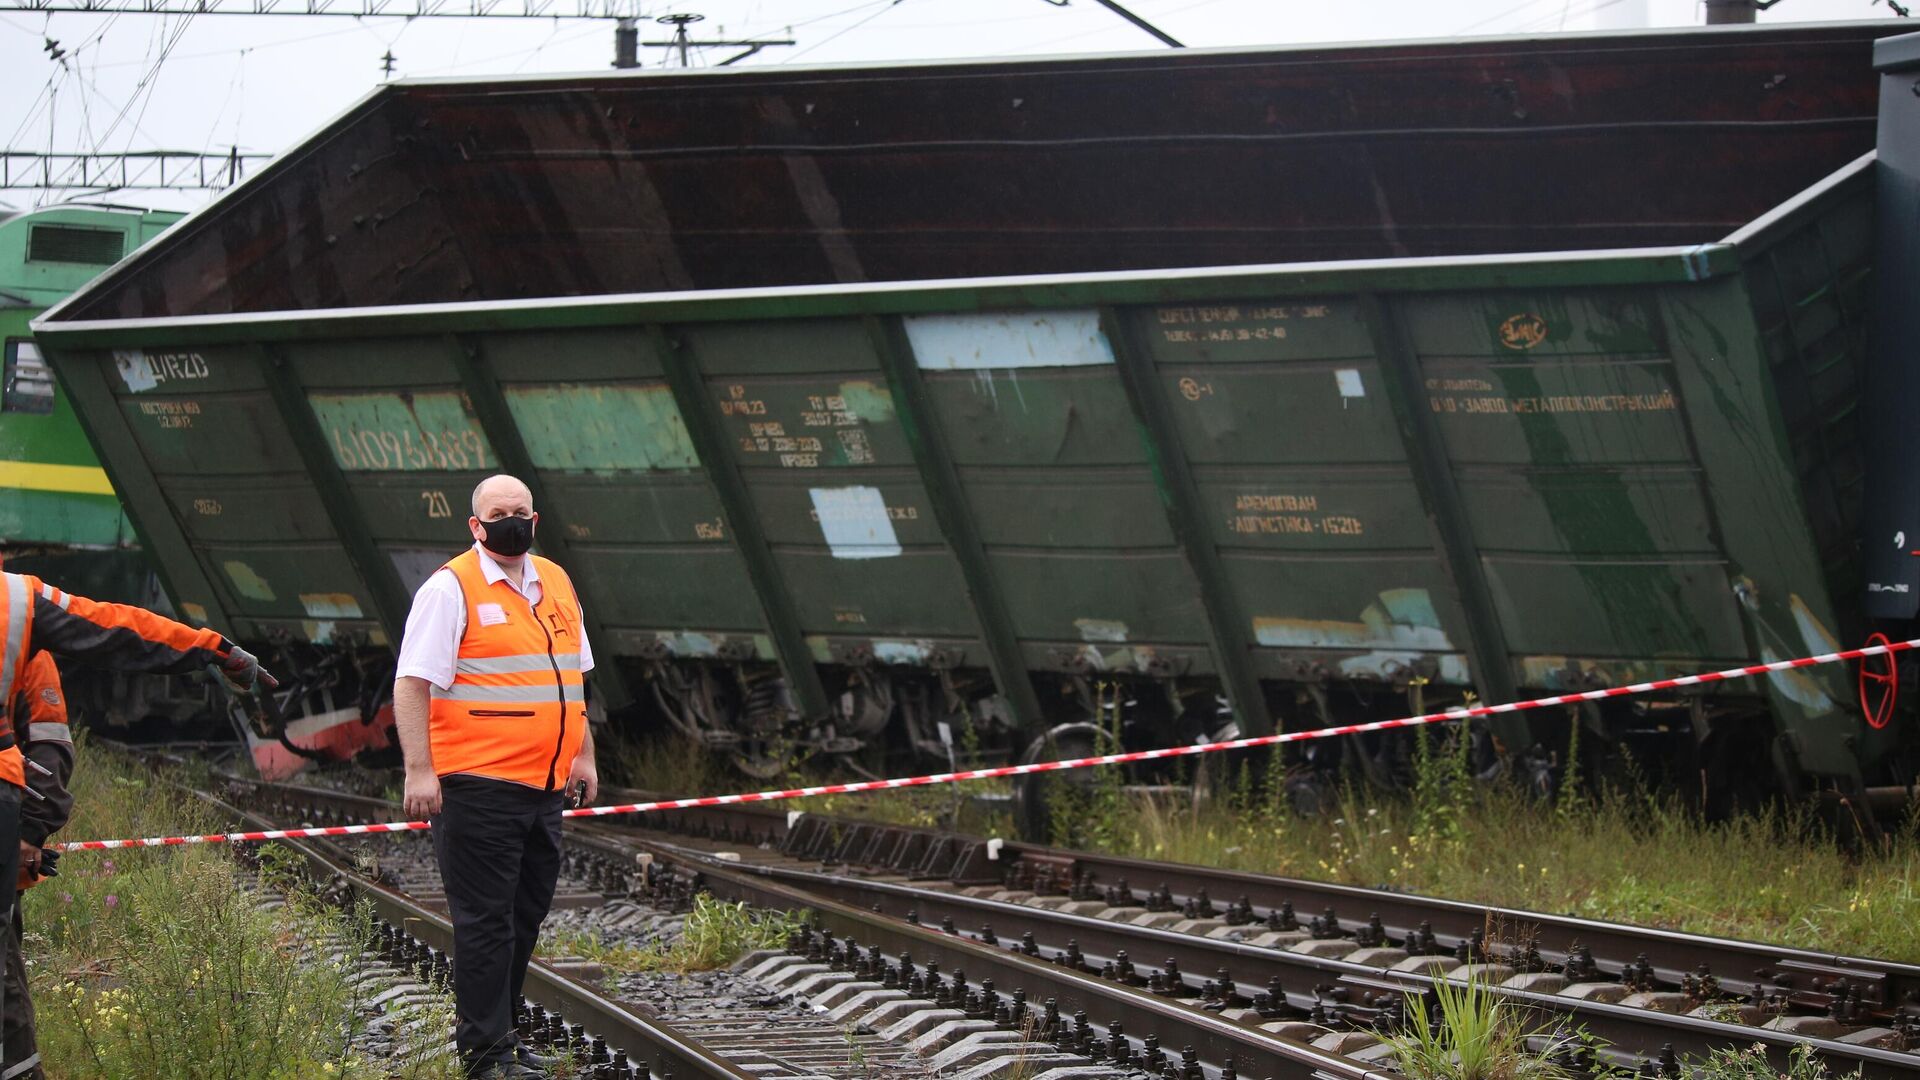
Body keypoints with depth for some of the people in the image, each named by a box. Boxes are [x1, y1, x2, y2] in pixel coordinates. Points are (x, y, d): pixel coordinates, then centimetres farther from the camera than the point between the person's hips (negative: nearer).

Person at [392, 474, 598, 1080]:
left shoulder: (555, 584, 15)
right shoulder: (451, 589, -8)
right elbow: (412, 683, -13)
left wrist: (583, 756, 22)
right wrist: (419, 772, -19)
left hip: (544, 787, 8)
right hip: (478, 785, -7)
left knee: (525, 915, 13)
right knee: (485, 919, -5)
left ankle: (485, 1027, 24)